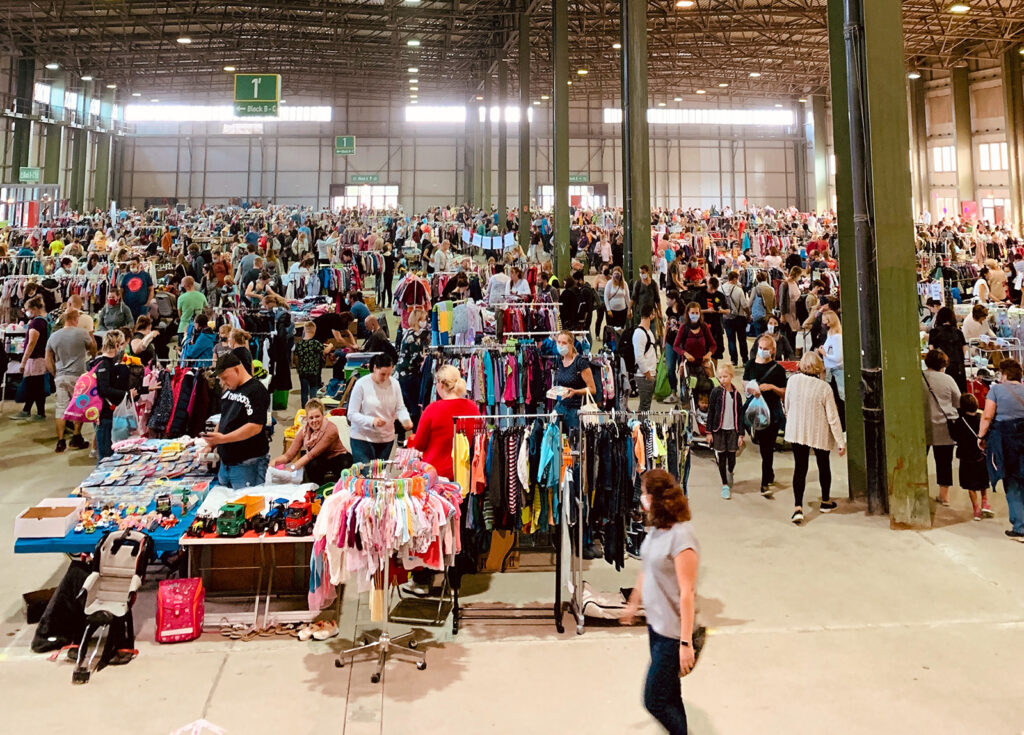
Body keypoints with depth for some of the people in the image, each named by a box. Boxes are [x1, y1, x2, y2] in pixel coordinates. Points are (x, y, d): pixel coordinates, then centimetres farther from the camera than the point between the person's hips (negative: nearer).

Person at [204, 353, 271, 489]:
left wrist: (223, 439, -25)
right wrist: (212, 443, 10)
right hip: (225, 461, 8)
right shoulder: (228, 390, 15)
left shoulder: (256, 391, -14)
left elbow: (255, 427, -22)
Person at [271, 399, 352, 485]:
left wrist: (292, 468, -38)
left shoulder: (330, 429, -27)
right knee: (312, 463, -31)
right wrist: (275, 461, -35)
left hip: (339, 458, -3)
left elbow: (312, 454, -32)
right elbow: (288, 455, -15)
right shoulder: (304, 430, -12)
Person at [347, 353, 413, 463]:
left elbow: (400, 408, 4)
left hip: (386, 438, 3)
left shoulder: (394, 384, -1)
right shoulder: (361, 384, -11)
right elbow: (352, 414, -10)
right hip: (362, 438, -3)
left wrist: (406, 420, -19)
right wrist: (372, 421, -26)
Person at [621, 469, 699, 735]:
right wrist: (634, 603, 27)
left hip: (672, 630, -8)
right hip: (655, 623, 8)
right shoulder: (656, 528, 1)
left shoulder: (681, 535, -24)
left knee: (654, 700, 0)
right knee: (669, 695, 19)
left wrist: (686, 643, -22)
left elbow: (687, 592, -23)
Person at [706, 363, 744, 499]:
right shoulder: (716, 392, -2)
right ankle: (725, 485, 14)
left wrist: (741, 434, 3)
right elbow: (710, 412, -1)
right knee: (721, 458, 3)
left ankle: (730, 473, 37)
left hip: (732, 430, 1)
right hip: (719, 430, -1)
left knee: (732, 457, 6)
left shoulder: (736, 394, 2)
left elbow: (740, 415, 6)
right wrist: (709, 432, -3)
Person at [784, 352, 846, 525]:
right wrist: (841, 442, -6)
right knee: (823, 465, 20)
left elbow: (787, 405, 3)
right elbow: (833, 417, -14)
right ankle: (826, 501, 38)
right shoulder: (824, 387, -19)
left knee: (800, 468, 6)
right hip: (820, 433, -1)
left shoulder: (793, 380, -12)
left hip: (796, 431, 1)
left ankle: (798, 508, -5)